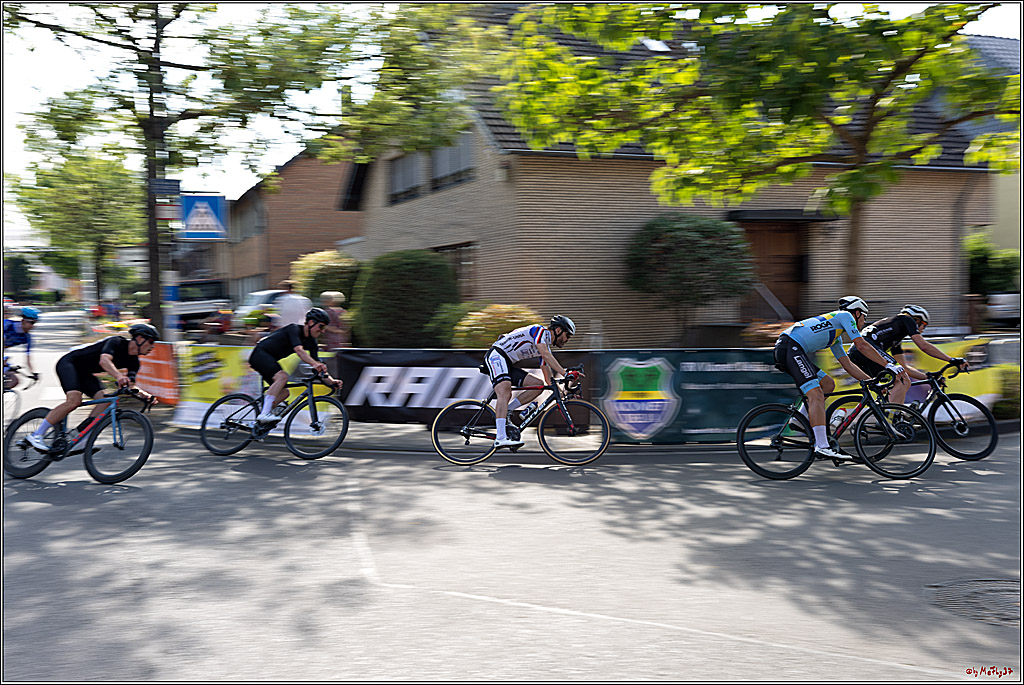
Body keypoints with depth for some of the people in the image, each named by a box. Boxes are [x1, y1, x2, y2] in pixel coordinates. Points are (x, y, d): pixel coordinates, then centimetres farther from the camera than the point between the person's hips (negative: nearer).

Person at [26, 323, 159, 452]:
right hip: (69, 363, -8)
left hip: (84, 373, 8)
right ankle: (37, 435, -19)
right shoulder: (116, 342, -23)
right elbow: (104, 361, -42)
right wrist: (119, 376, -60)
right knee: (74, 400, -28)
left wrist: (143, 393, -26)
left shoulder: (133, 362, -1)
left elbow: (130, 385, -5)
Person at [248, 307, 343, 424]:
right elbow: (299, 350, -38)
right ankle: (265, 414, -33)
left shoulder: (311, 342, 3)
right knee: (282, 376, -30)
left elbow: (319, 366, -2)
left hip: (270, 360, 9)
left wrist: (331, 380, -17)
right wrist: (314, 364, -52)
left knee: (284, 392, 0)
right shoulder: (294, 329, -19)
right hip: (260, 354, -9)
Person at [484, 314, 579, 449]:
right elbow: (546, 355, -24)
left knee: (539, 385, -3)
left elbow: (549, 379, 17)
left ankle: (505, 412, -6)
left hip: (508, 365, 10)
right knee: (504, 393, -30)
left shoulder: (546, 346, 18)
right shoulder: (539, 330, -7)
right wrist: (565, 374, -28)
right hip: (496, 356, -9)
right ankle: (501, 438, -41)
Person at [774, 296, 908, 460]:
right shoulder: (845, 315, 8)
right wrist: (889, 365, 3)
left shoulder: (836, 338, 31)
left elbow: (848, 364, 31)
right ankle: (822, 446, -24)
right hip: (789, 346, -10)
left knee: (828, 384, 17)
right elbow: (862, 345, 0)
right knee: (816, 394, -18)